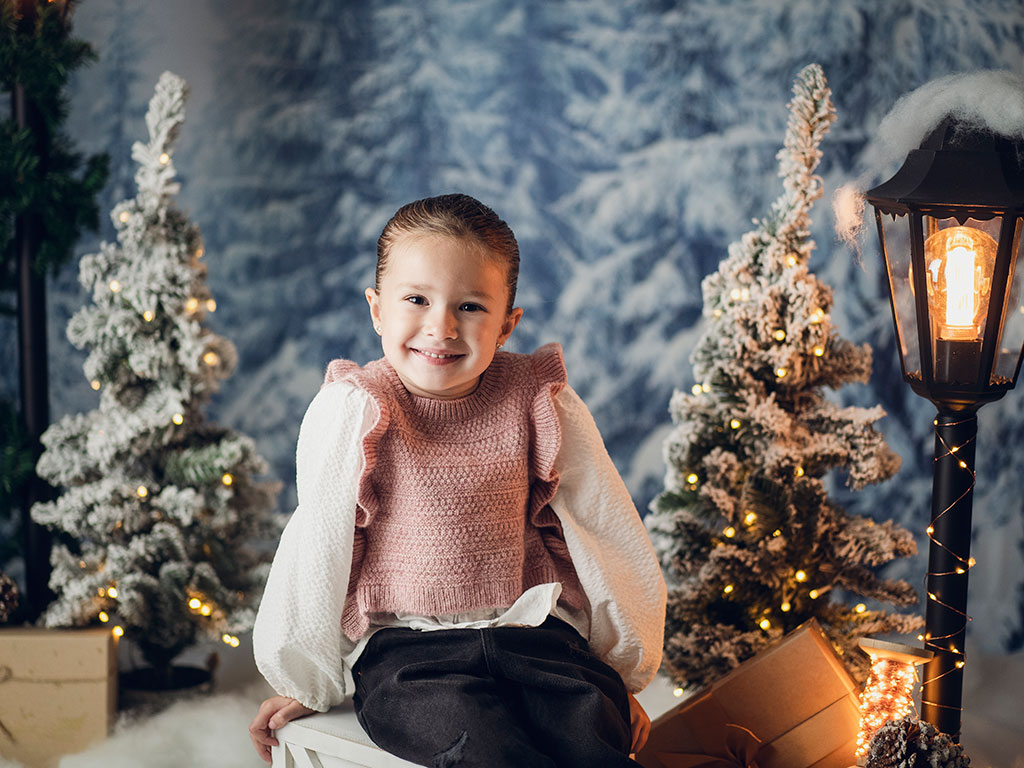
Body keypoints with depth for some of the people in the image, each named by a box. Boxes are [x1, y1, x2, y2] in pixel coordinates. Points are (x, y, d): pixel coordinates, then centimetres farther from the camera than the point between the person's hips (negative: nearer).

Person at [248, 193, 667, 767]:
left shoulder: (538, 403, 3)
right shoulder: (353, 412, -4)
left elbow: (607, 530, 12)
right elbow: (319, 548, 3)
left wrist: (620, 669, 16)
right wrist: (306, 683, 10)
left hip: (531, 635, 2)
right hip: (402, 648, -2)